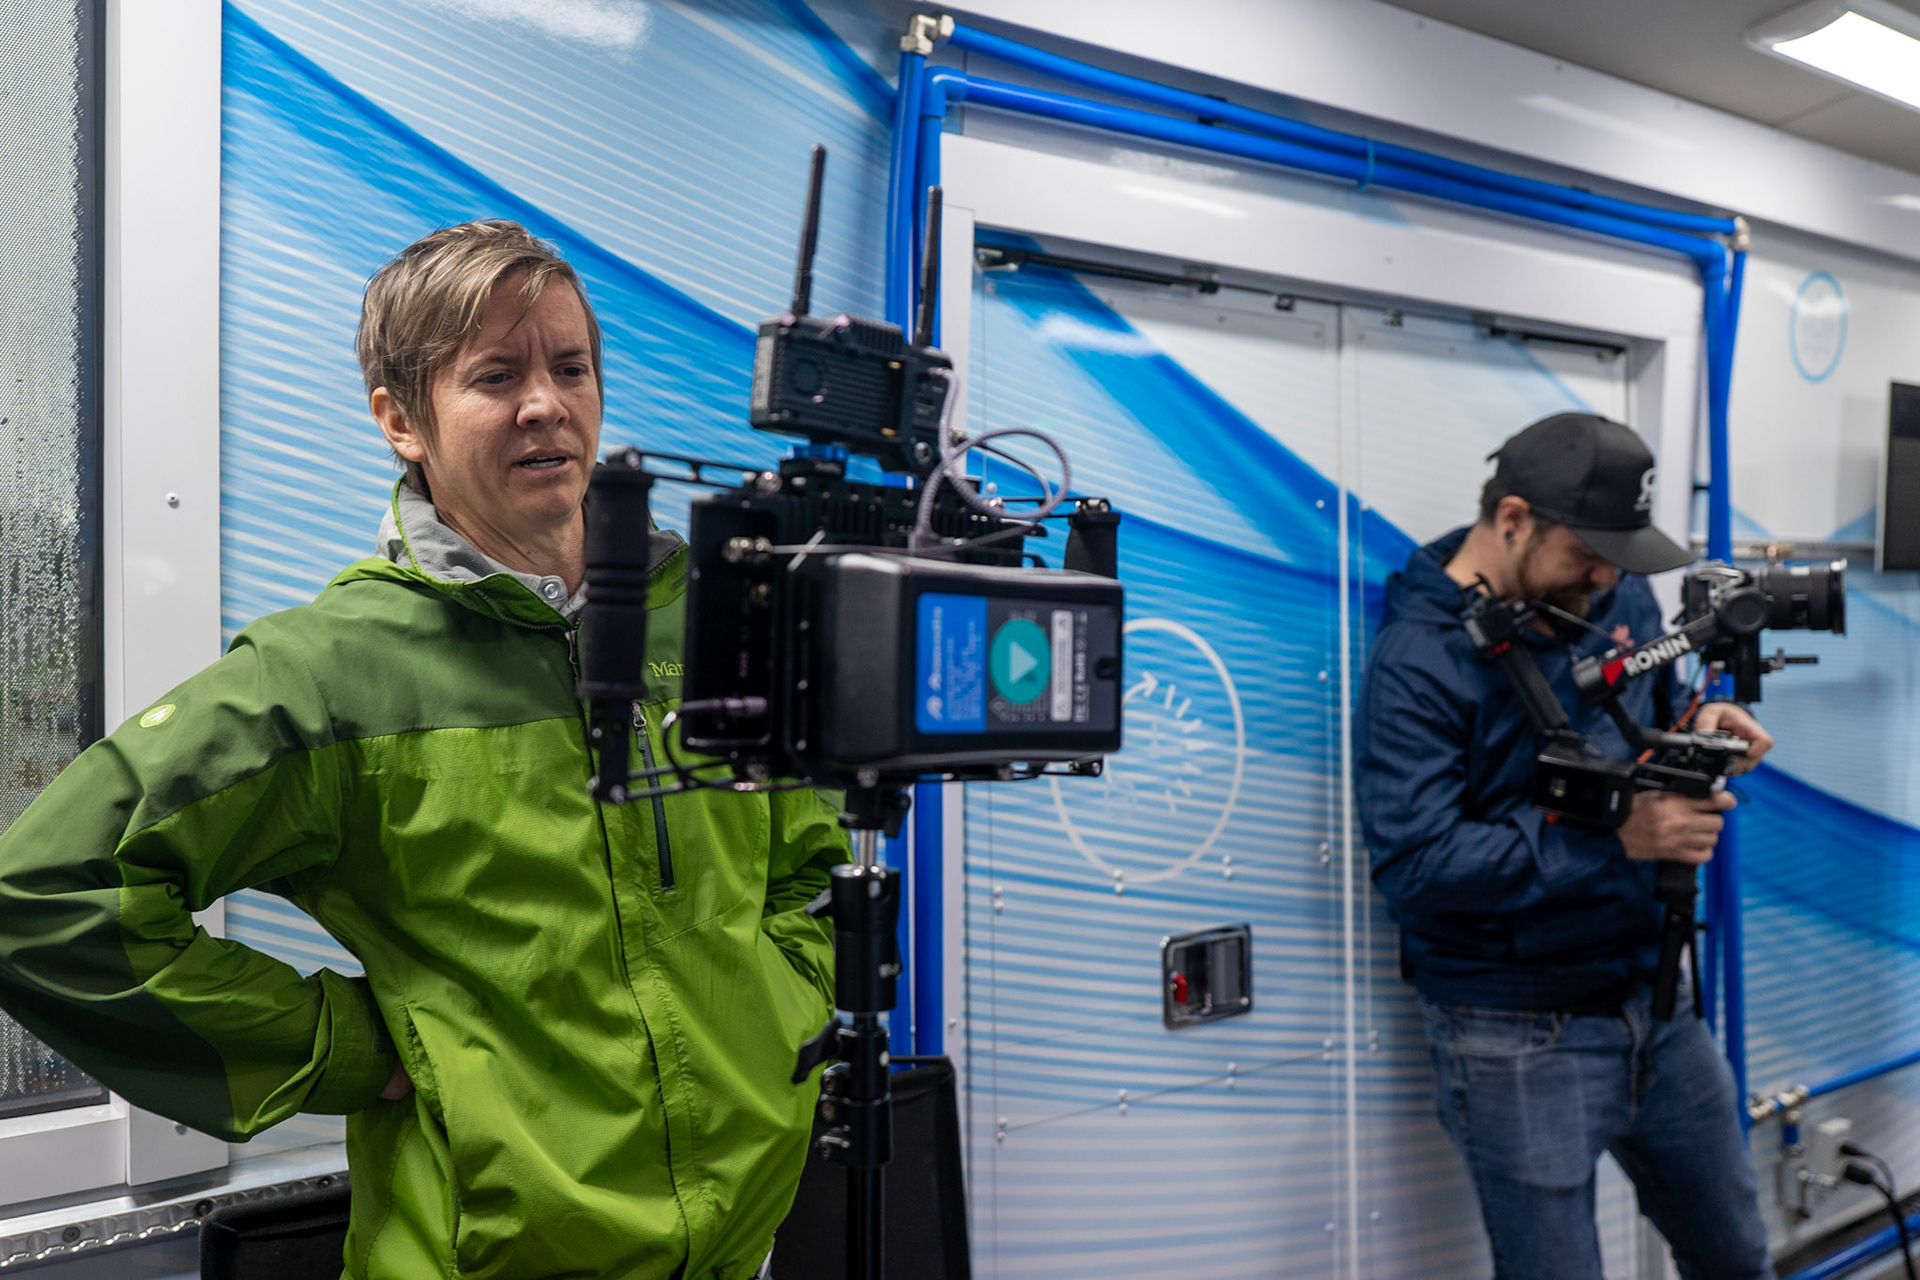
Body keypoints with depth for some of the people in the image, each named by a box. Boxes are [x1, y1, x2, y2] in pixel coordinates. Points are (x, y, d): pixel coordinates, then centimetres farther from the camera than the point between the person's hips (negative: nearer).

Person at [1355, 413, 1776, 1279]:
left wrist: (1695, 728, -5)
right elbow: (1413, 863, -26)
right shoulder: (1416, 661, -20)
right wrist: (1615, 839, -28)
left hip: (1657, 1004, 7)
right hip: (1520, 1039, -7)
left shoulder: (1620, 598, 1)